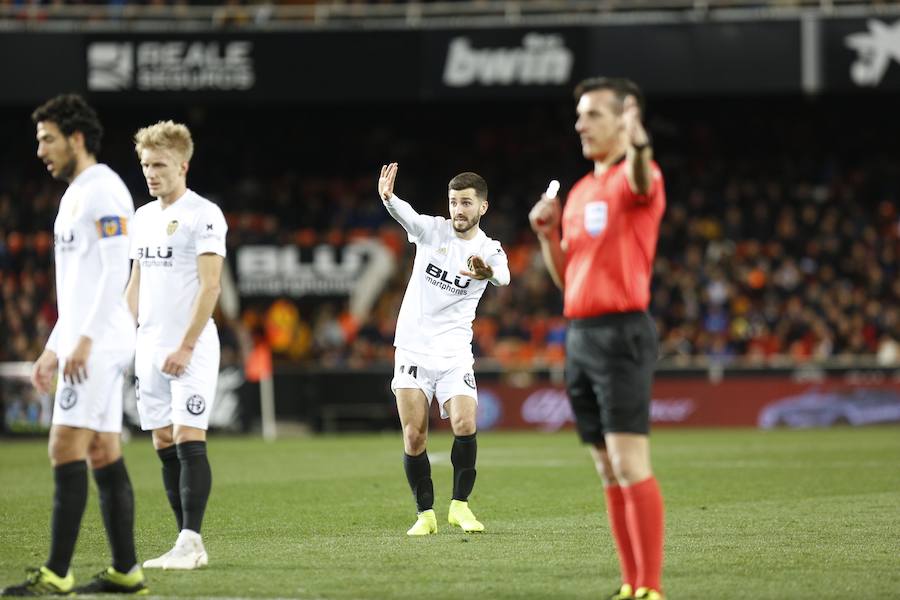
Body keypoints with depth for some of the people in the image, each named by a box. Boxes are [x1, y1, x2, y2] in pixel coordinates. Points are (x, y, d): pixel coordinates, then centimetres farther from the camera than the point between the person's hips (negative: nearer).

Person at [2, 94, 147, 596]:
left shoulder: (103, 191, -11)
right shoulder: (76, 195, 21)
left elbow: (115, 272, -20)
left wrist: (84, 339, -25)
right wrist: (54, 348, 23)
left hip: (99, 345, -10)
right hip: (84, 344, 10)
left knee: (66, 449, -13)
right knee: (104, 455, 8)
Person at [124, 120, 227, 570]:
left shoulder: (204, 215, -7)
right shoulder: (143, 217, 16)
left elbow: (210, 285, -13)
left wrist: (186, 346, -18)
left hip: (191, 348, -7)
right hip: (149, 347, 7)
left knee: (189, 441, -12)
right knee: (165, 445, 4)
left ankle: (191, 542, -13)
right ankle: (190, 544, 7)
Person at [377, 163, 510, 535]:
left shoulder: (488, 251, -3)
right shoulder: (432, 230, 0)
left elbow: (503, 277, -28)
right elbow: (405, 215, -23)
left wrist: (487, 273, -53)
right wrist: (388, 197, -47)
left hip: (455, 353, -1)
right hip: (413, 348, 1)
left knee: (465, 426, -16)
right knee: (414, 436, -4)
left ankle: (460, 505, 2)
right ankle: (425, 514, 9)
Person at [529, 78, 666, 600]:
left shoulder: (634, 178, -6)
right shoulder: (580, 193, 19)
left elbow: (641, 184, -34)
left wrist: (637, 146, -55)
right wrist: (548, 234, 5)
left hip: (621, 331, -9)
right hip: (580, 336, 9)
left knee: (630, 464, -13)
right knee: (609, 471, 8)